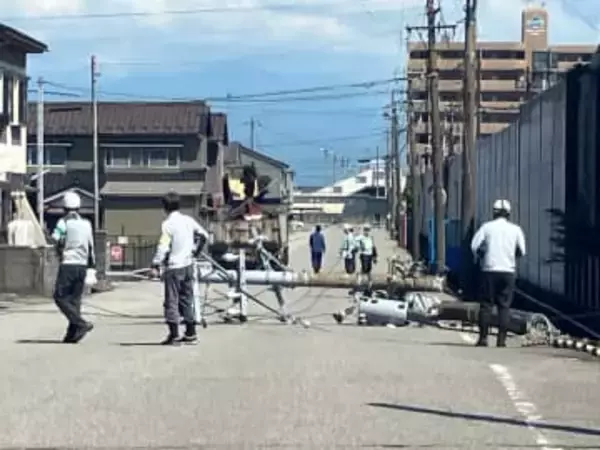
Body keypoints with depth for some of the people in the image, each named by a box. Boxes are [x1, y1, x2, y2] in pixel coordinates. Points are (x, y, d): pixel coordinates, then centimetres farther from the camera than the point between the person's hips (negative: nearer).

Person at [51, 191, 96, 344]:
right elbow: (91, 246, 14)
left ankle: (81, 324, -14)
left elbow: (55, 238, -20)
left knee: (60, 297, 0)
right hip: (82, 265, 6)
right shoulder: (86, 223, 10)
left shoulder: (64, 222, -6)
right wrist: (92, 262, 24)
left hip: (68, 264, -6)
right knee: (75, 299, 9)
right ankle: (73, 333, 5)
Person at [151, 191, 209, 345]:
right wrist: (194, 250, 23)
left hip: (173, 266, -6)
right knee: (187, 299, 14)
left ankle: (174, 335, -7)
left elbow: (163, 246, -19)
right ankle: (191, 333, 15)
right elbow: (204, 235, 13)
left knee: (171, 301, -3)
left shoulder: (167, 224, -13)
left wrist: (156, 265, -20)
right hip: (188, 265, 6)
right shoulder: (188, 220, 6)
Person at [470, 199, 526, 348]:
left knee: (486, 304, 4)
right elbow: (522, 251, 3)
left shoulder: (487, 227, 0)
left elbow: (474, 246, -6)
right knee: (504, 306, 4)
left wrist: (479, 257, 13)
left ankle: (483, 338, 1)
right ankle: (501, 339, -1)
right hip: (508, 270, 1)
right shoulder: (515, 229, 4)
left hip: (489, 270, -1)